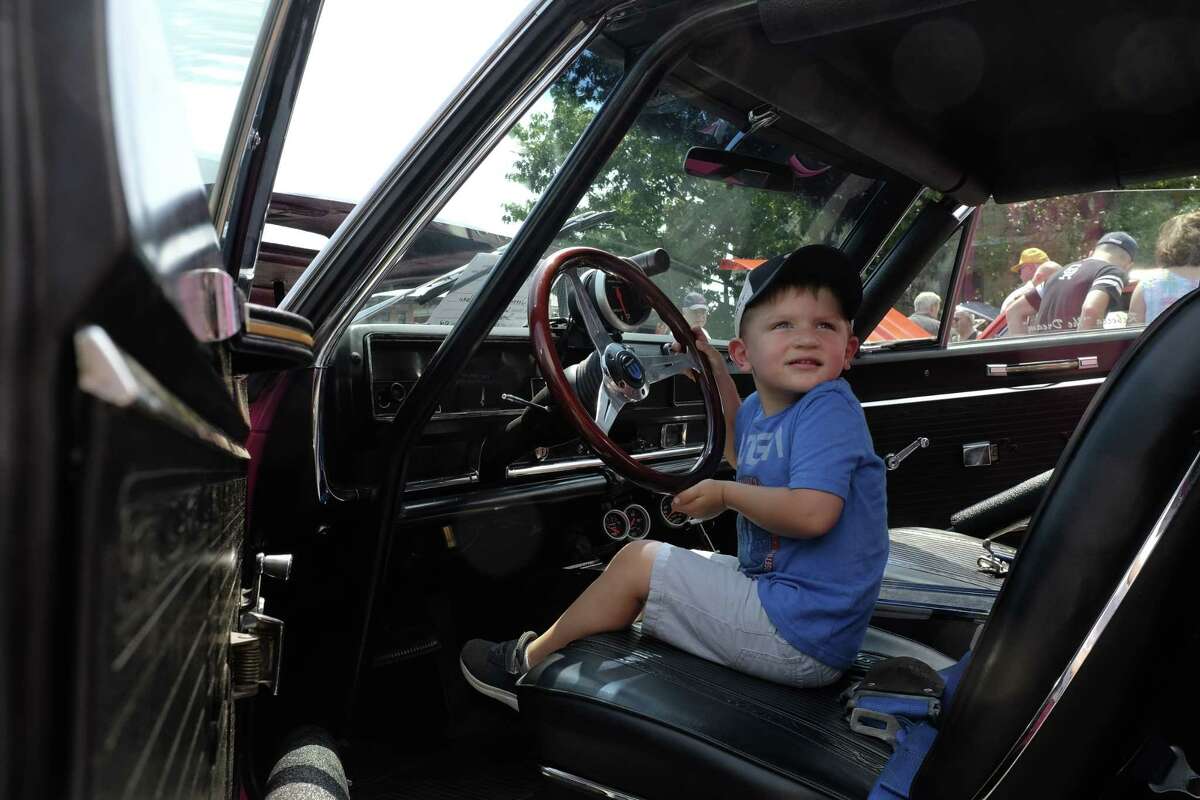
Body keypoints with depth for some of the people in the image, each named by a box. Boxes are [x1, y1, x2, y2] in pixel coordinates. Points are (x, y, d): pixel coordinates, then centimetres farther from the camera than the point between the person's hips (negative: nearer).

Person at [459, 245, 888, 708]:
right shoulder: (761, 409, 6)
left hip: (800, 640, -9)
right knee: (663, 565, 22)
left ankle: (529, 662, 14)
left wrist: (726, 494, -16)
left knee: (638, 561, -6)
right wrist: (719, 377, 21)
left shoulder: (830, 406, -20)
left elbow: (812, 513, -32)